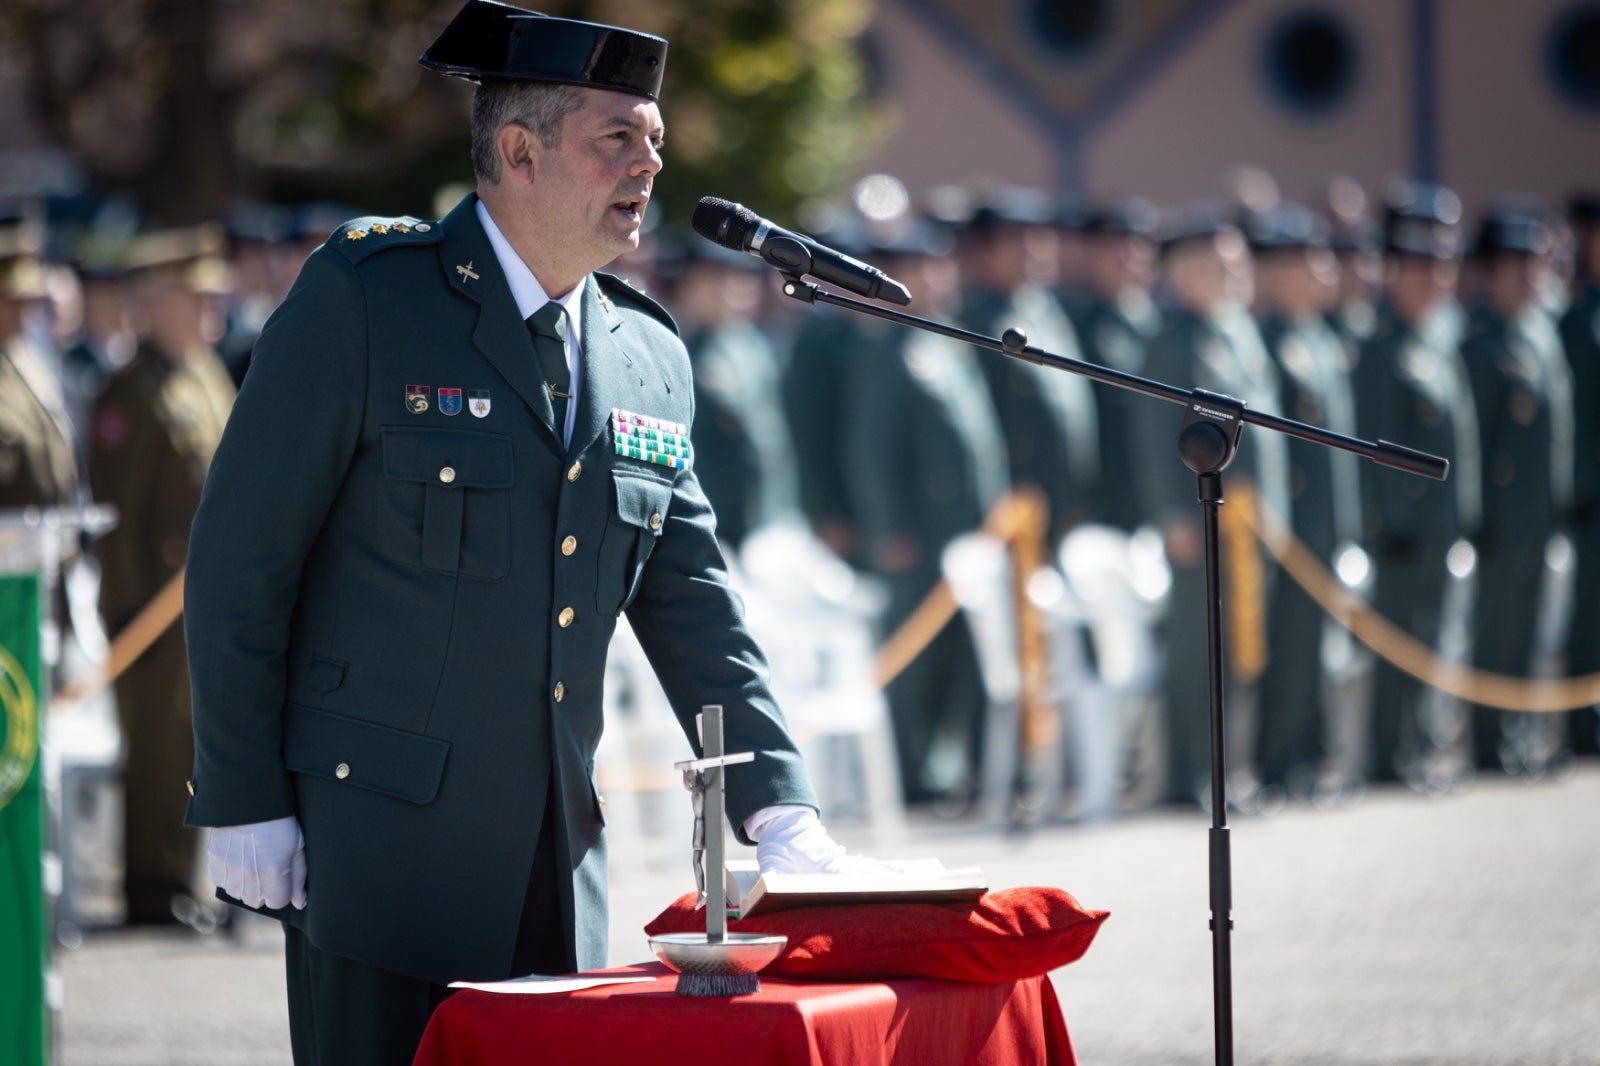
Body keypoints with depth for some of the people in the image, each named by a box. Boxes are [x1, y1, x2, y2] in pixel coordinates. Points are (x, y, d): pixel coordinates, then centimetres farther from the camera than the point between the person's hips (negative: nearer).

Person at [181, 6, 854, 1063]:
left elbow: (693, 605, 13)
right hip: (376, 836, -6)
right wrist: (244, 805, -9)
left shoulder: (651, 360, 12)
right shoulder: (362, 296, -6)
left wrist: (780, 812, 2)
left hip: (557, 853, 6)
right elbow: (240, 554, -6)